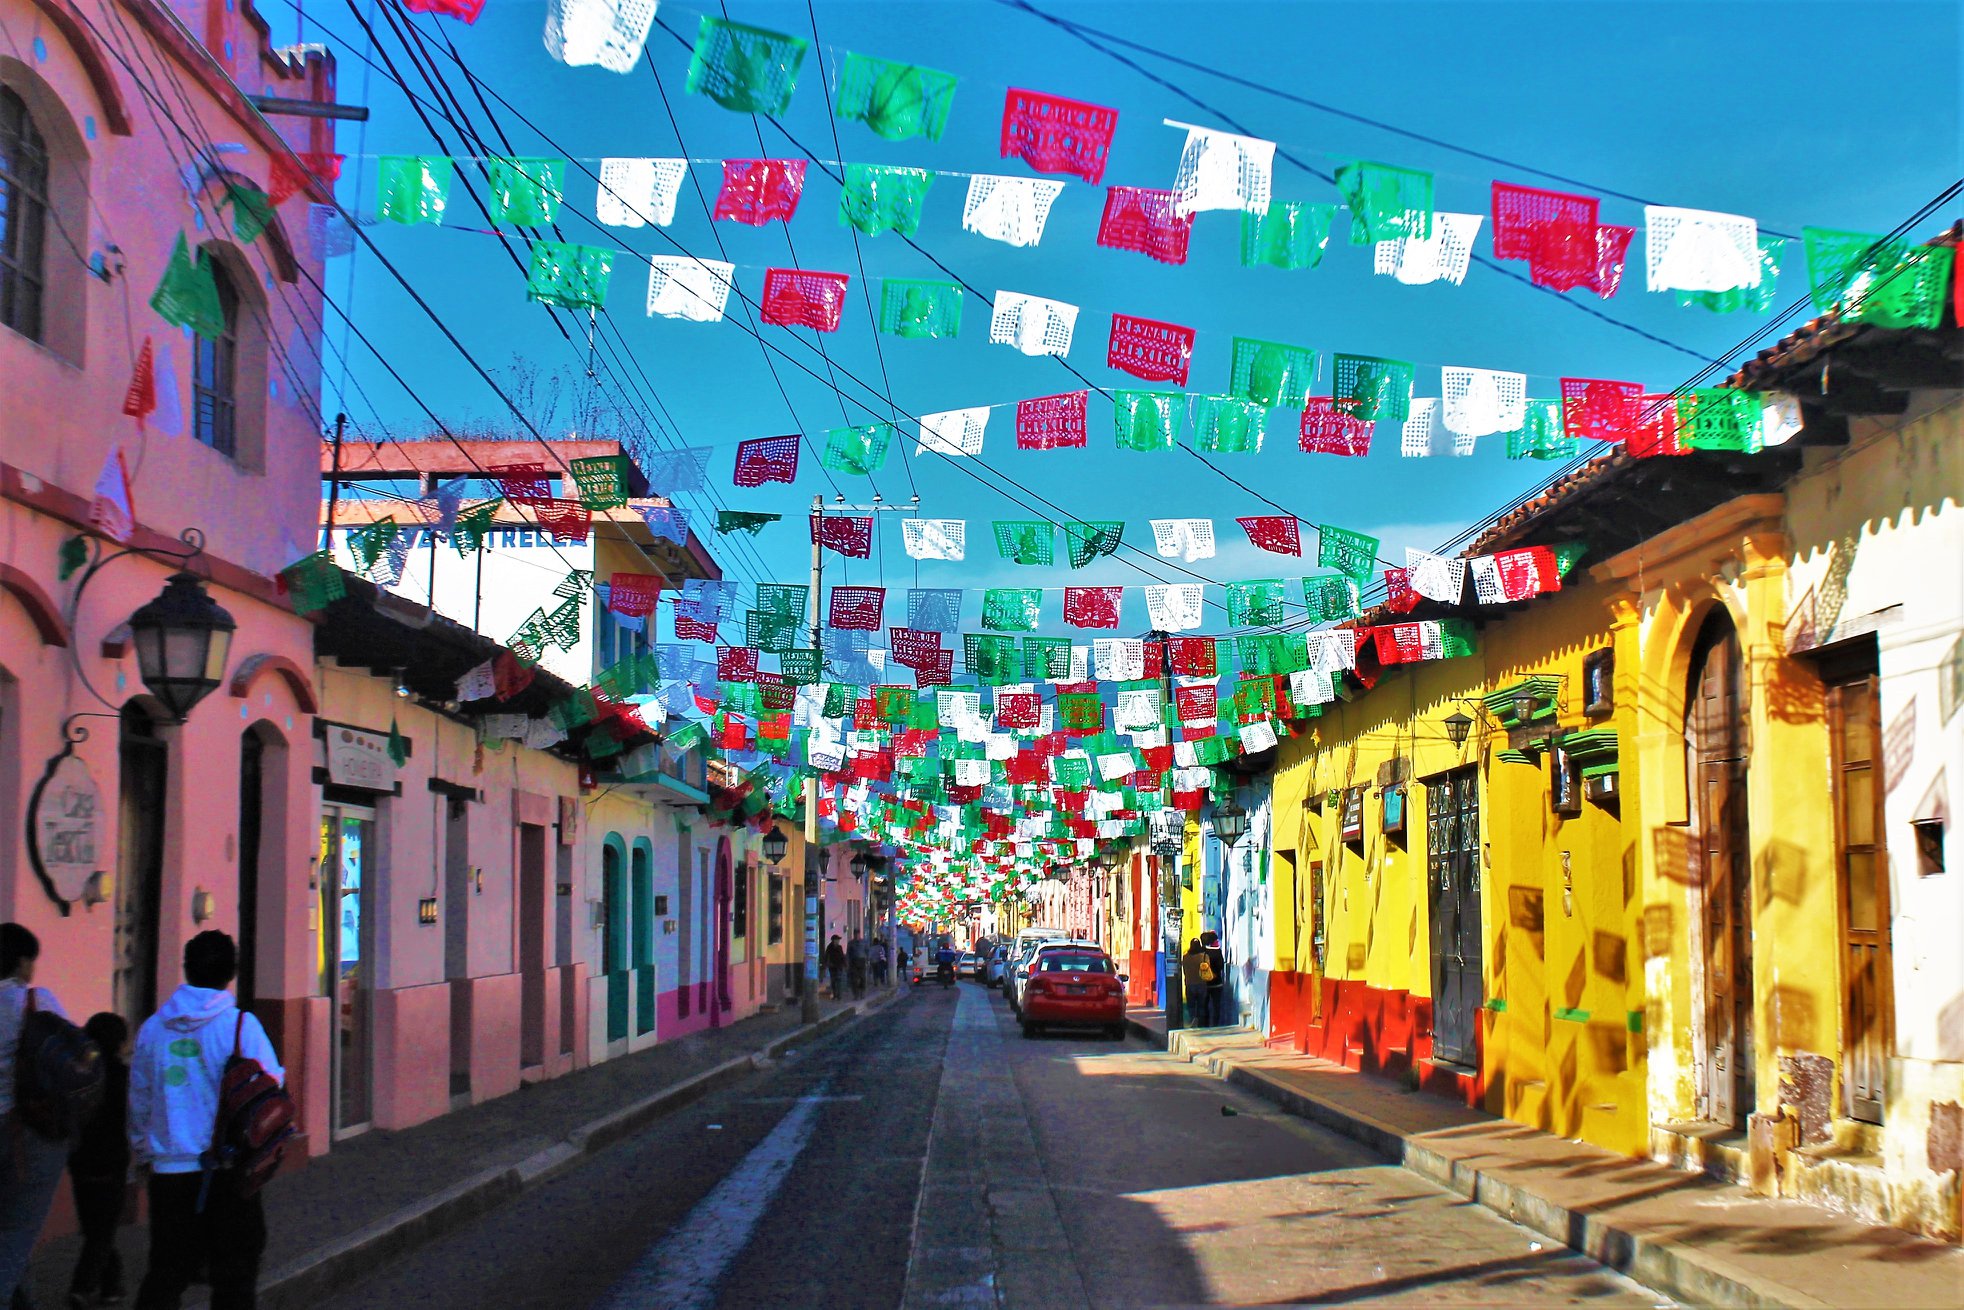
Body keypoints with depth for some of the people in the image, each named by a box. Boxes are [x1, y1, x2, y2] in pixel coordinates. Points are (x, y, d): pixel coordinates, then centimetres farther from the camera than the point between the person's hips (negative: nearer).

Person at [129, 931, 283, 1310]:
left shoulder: (152, 1027, 4)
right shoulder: (241, 1025, -8)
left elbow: (139, 1100, 13)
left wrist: (143, 1151, 25)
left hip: (169, 1169, 3)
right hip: (229, 1166, -3)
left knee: (168, 1268, 14)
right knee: (233, 1270, 6)